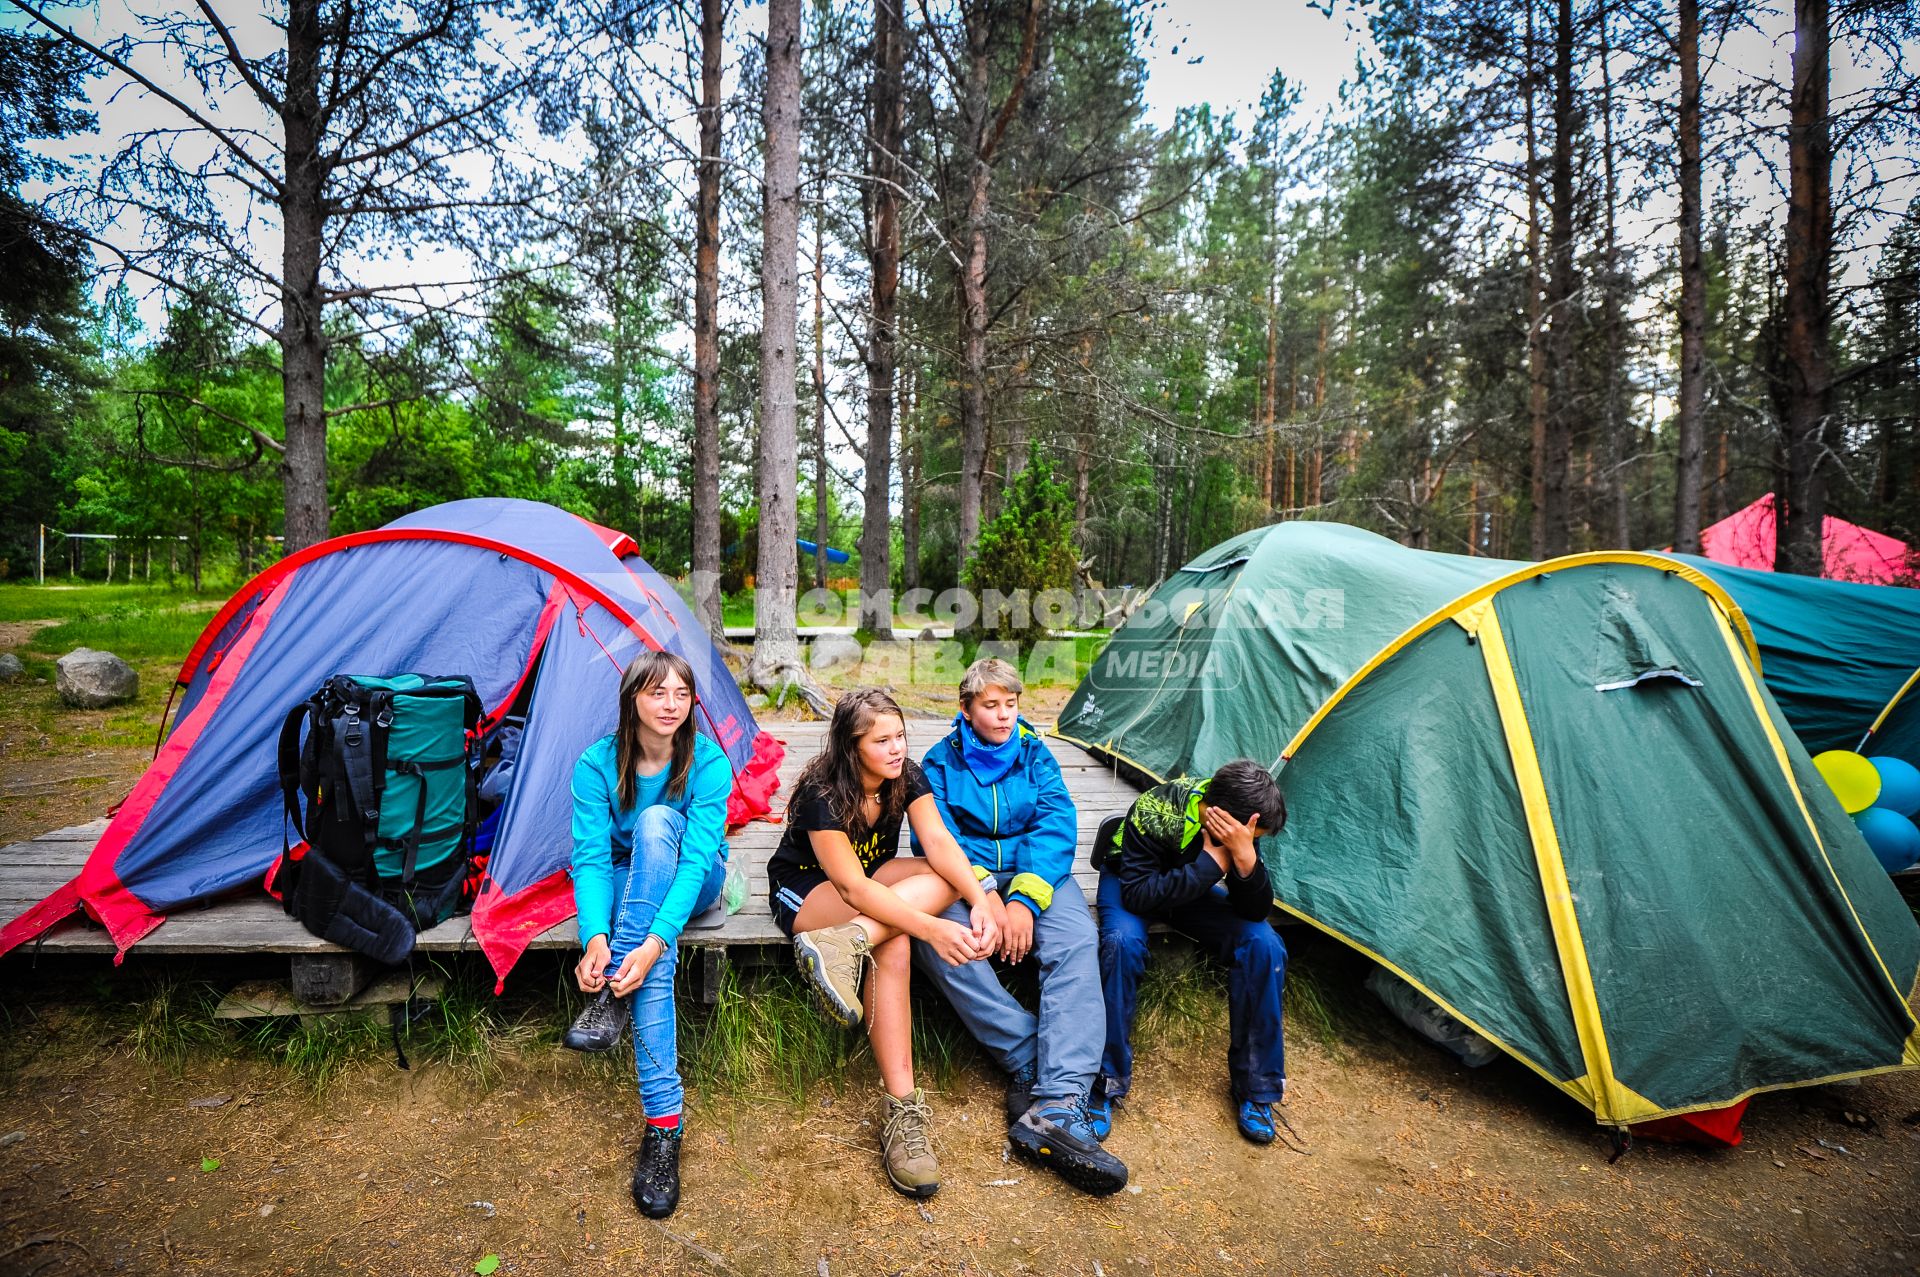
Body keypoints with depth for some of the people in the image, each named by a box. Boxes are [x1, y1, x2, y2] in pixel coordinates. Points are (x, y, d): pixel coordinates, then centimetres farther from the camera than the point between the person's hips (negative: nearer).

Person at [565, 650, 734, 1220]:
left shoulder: (709, 762, -21)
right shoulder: (597, 763, -16)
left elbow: (697, 856, -29)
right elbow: (590, 856, -22)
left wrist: (653, 942, -43)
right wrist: (595, 937, -40)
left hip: (689, 885, -1)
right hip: (624, 883, 1)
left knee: (657, 822, -35)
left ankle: (613, 997, -35)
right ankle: (664, 1119, -34)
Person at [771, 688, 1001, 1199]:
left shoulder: (907, 776, -12)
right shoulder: (822, 796, -29)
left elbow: (939, 842, -21)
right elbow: (853, 888, -35)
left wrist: (979, 900, -39)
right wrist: (932, 929, -45)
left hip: (873, 876, 6)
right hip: (806, 892, -6)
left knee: (949, 878, -25)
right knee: (892, 949, -35)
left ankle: (842, 944, -36)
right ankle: (903, 1113, -34)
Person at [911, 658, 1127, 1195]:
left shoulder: (1036, 754, 7)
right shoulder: (940, 762, 4)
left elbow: (1057, 827, -4)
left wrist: (1025, 898, -20)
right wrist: (983, 893, -22)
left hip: (1034, 873, 1)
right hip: (965, 877, -1)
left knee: (1076, 943, -30)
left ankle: (1057, 1108, -39)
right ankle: (1034, 1065, -26)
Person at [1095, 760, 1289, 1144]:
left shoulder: (1240, 828, -23)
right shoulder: (1154, 811, -37)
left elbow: (1256, 911, -22)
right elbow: (1137, 894, -36)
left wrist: (1246, 858, -42)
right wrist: (1213, 861, -41)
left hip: (1195, 888, 4)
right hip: (1129, 880, -3)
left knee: (1264, 943, -20)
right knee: (1123, 941, -36)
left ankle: (1255, 1086, -3)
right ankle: (1106, 1081, -18)